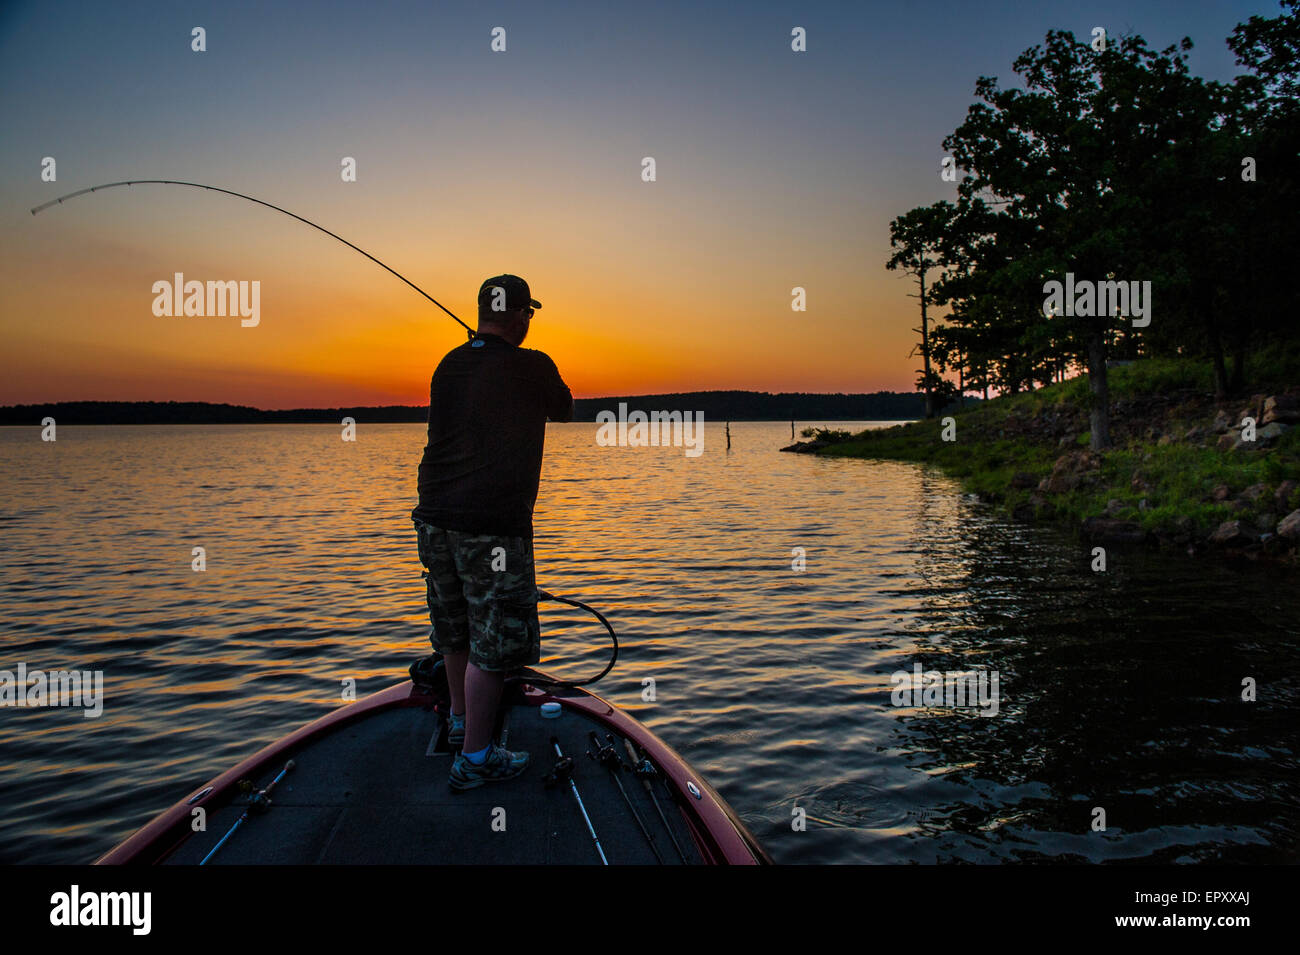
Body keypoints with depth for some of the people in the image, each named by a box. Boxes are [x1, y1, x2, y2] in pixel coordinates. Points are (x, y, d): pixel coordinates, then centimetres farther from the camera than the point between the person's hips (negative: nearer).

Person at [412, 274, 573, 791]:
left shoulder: (448, 365, 7)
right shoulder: (532, 369, -10)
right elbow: (563, 408, 10)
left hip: (436, 516, 7)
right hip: (492, 524, -7)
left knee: (456, 627, 21)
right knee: (493, 640, 2)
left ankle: (461, 719, 40)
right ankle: (475, 757, 9)